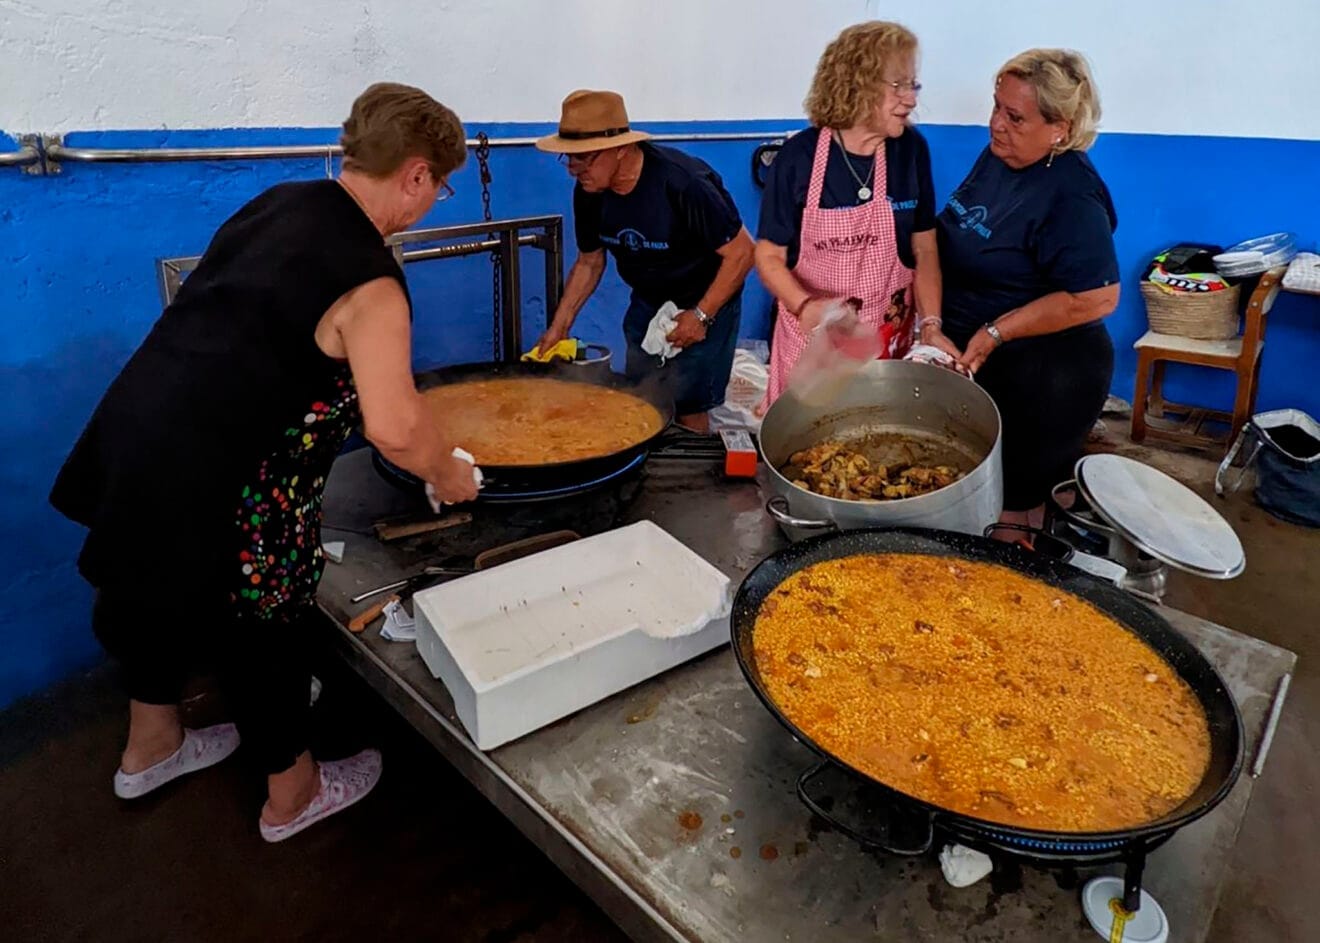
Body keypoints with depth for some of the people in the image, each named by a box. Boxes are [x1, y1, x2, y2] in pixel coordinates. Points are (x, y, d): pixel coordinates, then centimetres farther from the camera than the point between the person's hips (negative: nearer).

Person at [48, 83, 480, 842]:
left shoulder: (281, 204, 4)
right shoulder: (369, 282, -21)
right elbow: (395, 430, -28)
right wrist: (450, 478, -7)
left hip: (139, 429, 9)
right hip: (209, 486, -8)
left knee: (171, 595, 27)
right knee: (263, 630, 12)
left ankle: (151, 748, 52)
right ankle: (294, 795, 35)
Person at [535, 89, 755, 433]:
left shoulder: (681, 182, -29)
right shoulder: (588, 192, -9)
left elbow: (741, 252, -21)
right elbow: (589, 262, 6)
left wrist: (701, 315, -21)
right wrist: (559, 325, 1)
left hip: (706, 301, -6)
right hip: (648, 301, 6)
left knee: (687, 408, -9)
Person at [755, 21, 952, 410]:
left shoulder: (911, 150, -5)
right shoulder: (798, 157, -13)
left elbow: (924, 250, 1)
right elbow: (769, 256, -8)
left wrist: (930, 325, -12)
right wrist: (805, 306, -26)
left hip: (888, 338, 2)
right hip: (812, 335, -2)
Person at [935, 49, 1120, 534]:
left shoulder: (1072, 196, -22)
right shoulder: (998, 155, 3)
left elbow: (1097, 298, -27)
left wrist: (995, 332, -23)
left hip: (1042, 379, -8)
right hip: (972, 358, 9)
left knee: (1016, 505, 7)